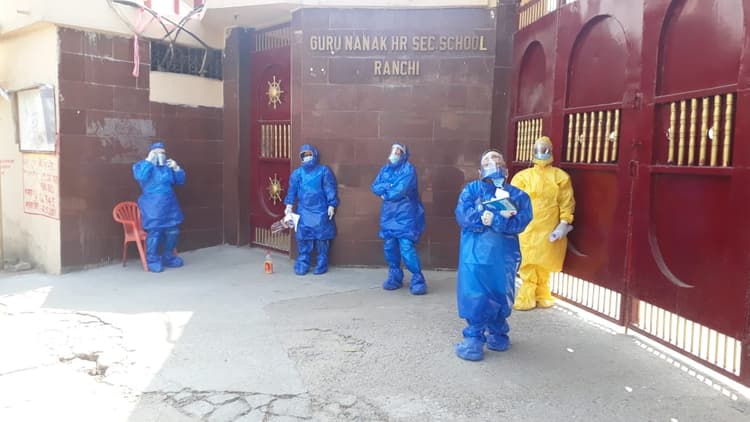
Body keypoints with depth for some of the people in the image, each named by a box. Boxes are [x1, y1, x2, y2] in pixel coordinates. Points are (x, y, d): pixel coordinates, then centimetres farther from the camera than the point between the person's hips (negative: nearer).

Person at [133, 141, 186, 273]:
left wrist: (176, 168, -5)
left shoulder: (168, 166, 15)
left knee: (172, 232, 7)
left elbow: (180, 181, 11)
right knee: (154, 233, -12)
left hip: (169, 205, 6)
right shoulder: (142, 165, 0)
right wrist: (149, 160, -19)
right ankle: (152, 261, -2)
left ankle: (168, 257, 22)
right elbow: (140, 177, -23)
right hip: (152, 206, -6)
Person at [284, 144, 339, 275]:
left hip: (321, 211, -2)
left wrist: (331, 205, -7)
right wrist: (289, 205, -1)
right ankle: (302, 265, 7)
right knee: (303, 239, 0)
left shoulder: (324, 171, 2)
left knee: (321, 238, 0)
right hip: (303, 212, 2)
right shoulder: (297, 173, 10)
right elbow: (292, 190, 9)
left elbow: (330, 190, -1)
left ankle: (321, 265, 9)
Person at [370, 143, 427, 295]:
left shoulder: (408, 169, -8)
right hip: (388, 215, 6)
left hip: (405, 215, -6)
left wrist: (385, 192, -3)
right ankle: (394, 277, 22)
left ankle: (418, 280, -6)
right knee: (389, 247, 7)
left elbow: (401, 190, -19)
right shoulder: (385, 169, 13)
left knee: (406, 248, -14)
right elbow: (374, 186, 3)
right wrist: (389, 186, -14)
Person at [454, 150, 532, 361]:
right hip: (476, 254, -1)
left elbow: (520, 222, -9)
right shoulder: (471, 189, 9)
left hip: (503, 256, 1)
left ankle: (498, 335, 30)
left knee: (501, 296, 12)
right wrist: (500, 217, -15)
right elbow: (462, 215, -9)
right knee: (475, 297, -4)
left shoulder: (518, 195, 8)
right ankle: (474, 340, 9)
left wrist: (491, 219, -17)